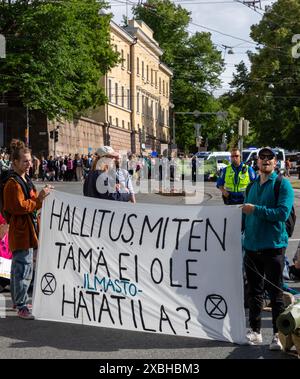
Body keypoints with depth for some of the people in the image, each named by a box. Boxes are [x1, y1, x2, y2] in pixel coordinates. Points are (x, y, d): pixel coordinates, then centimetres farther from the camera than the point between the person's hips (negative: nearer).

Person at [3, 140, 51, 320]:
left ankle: (18, 301, 28)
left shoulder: (26, 180, 17)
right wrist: (39, 198, -22)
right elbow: (20, 206, -23)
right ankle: (22, 307, -6)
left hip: (28, 229, 10)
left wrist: (40, 196, 16)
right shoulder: (13, 183, -15)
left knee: (19, 268, 18)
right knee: (24, 269, -10)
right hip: (21, 230, -10)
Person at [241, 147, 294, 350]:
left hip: (273, 246, -6)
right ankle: (255, 331, 21)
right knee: (254, 290, 11)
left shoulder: (282, 184, -5)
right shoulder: (252, 186, 15)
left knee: (275, 292, -2)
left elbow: (283, 213, -17)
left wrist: (256, 210, -19)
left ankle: (279, 335, 5)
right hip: (252, 246, 6)